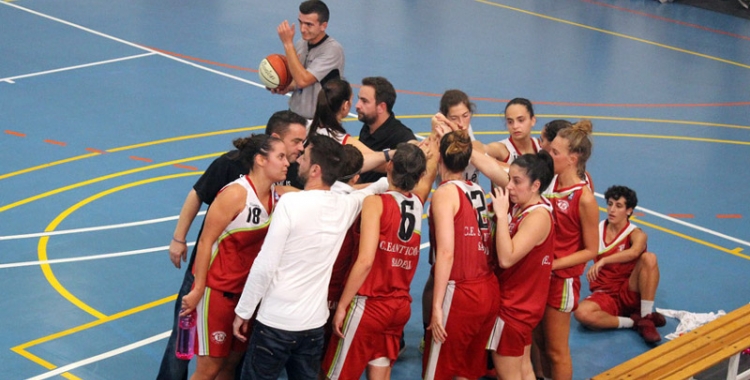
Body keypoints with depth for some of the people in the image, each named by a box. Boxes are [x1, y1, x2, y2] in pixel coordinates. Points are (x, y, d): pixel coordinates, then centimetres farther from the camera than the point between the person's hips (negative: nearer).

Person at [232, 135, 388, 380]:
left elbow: (265, 266, -15)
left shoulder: (291, 202, -16)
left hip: (276, 322, -6)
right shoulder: (346, 205, 2)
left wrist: (243, 311, -7)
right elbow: (376, 188, 25)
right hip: (314, 323, 6)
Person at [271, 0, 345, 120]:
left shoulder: (333, 49, -19)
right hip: (295, 116, 6)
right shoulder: (300, 45, 1)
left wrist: (288, 43, -23)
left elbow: (303, 80, -26)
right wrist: (287, 88, -5)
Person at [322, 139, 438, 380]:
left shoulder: (376, 203, -14)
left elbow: (365, 261, -21)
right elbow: (431, 170, 23)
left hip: (369, 305, -6)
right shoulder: (418, 202, 2)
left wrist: (342, 306, -16)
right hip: (400, 306, 6)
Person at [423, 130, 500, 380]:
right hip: (489, 291, 7)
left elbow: (446, 253, -17)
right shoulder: (477, 190, 9)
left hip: (460, 293, -7)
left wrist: (437, 307, -17)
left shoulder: (445, 193, -9)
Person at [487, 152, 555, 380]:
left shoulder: (538, 216, -23)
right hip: (522, 303, 9)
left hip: (515, 306, -9)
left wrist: (501, 214, -28)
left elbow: (506, 258, -31)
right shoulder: (519, 207, 2)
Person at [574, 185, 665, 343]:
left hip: (629, 294, -1)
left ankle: (646, 318, -21)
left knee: (649, 258, -28)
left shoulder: (636, 234, -6)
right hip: (604, 295, 1)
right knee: (581, 313, -33)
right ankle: (633, 322, -16)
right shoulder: (597, 230, 5)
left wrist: (602, 261, -42)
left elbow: (634, 252, -29)